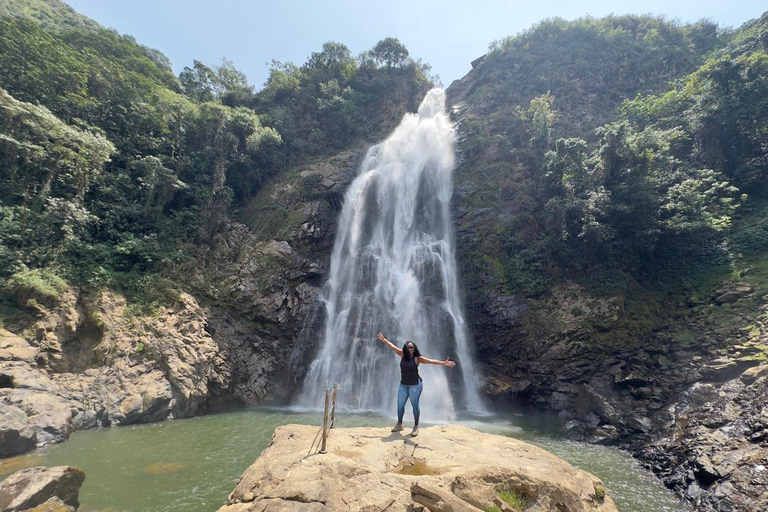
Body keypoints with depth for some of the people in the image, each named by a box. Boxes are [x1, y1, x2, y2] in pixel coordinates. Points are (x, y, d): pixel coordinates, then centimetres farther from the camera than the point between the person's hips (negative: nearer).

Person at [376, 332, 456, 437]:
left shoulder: (417, 358, -12)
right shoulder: (403, 355, 0)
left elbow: (431, 361, -23)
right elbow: (393, 347, 10)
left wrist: (443, 363, -34)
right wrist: (383, 339, 18)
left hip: (415, 384, -5)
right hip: (403, 385, 5)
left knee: (415, 405, -4)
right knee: (400, 405, 10)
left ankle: (416, 427, 8)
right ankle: (399, 424, 26)